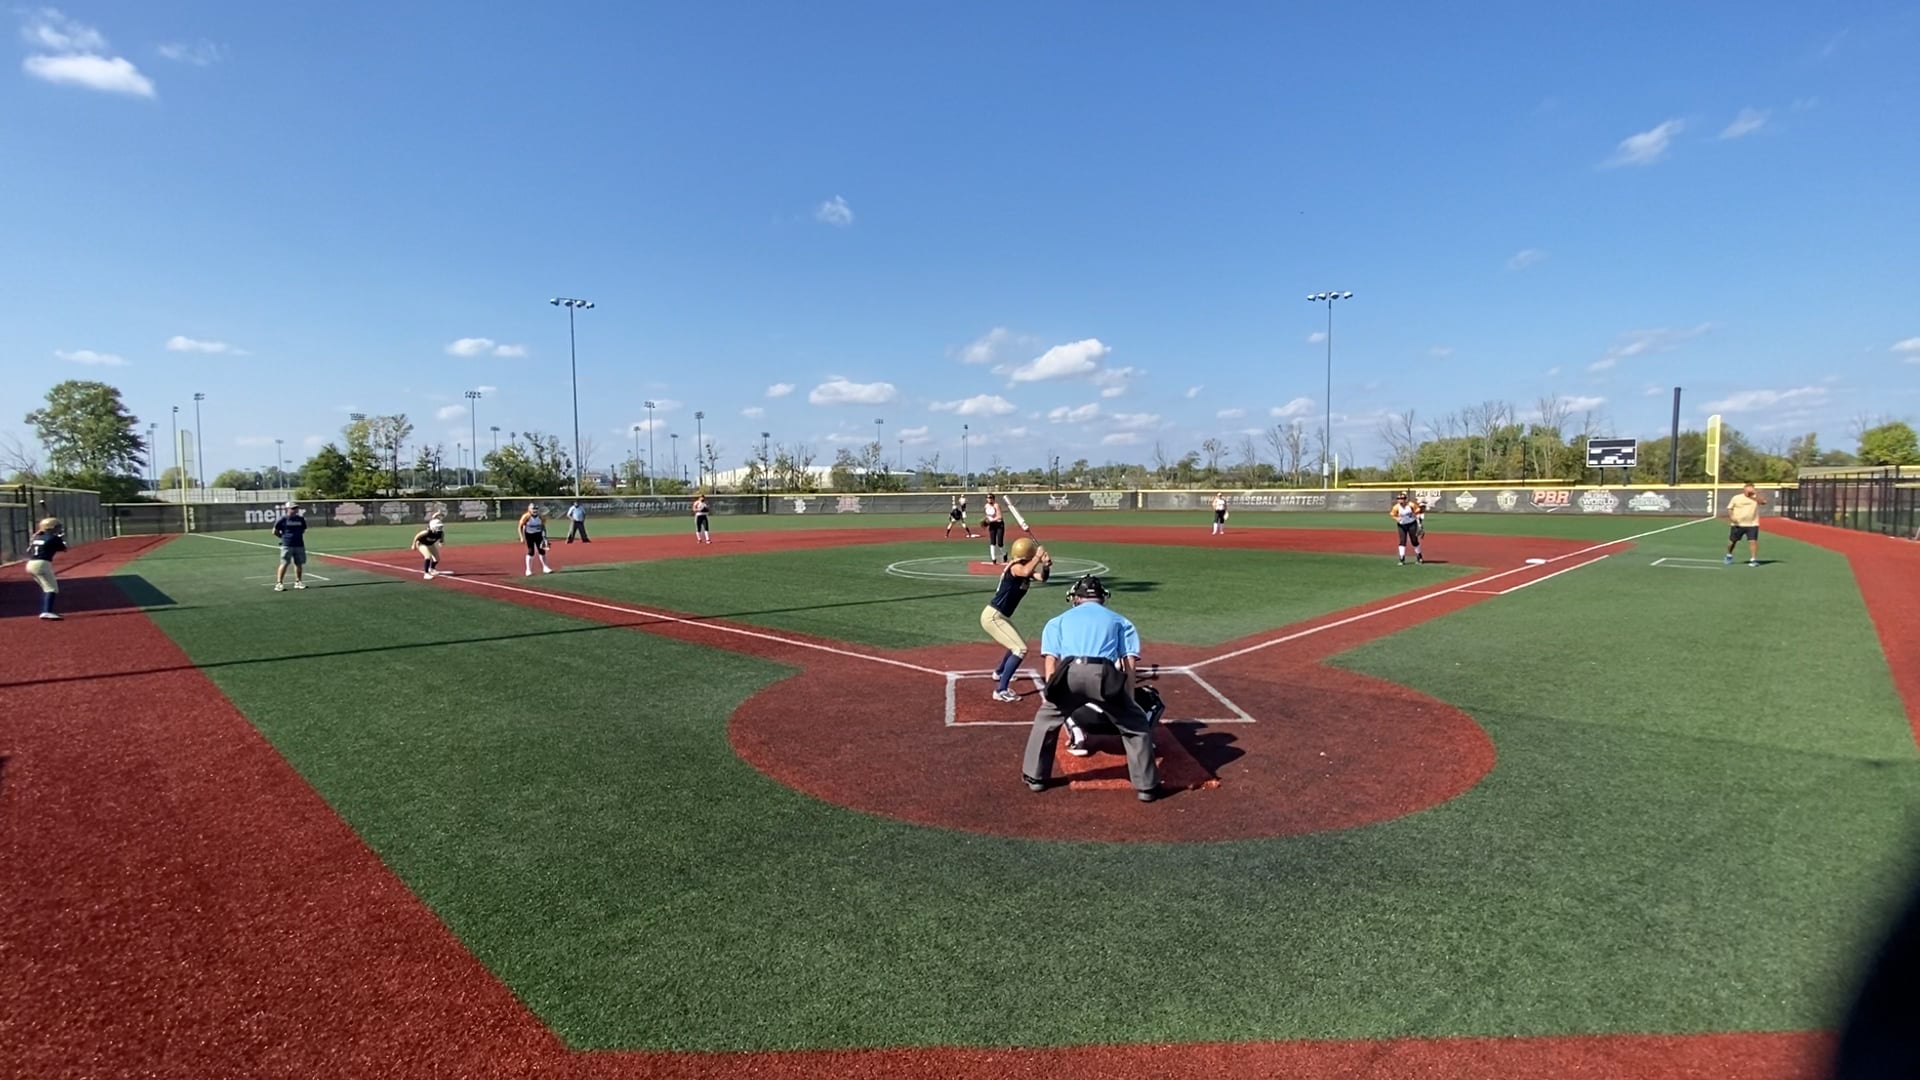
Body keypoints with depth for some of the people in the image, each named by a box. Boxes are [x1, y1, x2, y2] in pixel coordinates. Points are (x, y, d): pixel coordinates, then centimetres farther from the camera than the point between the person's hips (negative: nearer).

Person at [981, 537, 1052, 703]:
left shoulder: (1024, 568, 8)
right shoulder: (1015, 567, -19)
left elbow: (1042, 577, 1)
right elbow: (1026, 573, -41)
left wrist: (1046, 565, -17)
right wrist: (1038, 557, -31)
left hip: (1001, 616, 10)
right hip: (993, 616, -10)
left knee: (1017, 645, 30)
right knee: (1021, 649, -16)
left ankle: (999, 672, 52)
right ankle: (1001, 690, -19)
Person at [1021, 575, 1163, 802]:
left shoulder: (1059, 620, 30)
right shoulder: (1120, 621, 30)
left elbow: (1051, 659, 17)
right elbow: (1130, 662, 17)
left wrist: (1050, 695, 16)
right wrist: (1127, 701, 17)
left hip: (1070, 673, 1)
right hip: (1105, 674, 0)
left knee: (1046, 720, 26)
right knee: (1137, 725, 19)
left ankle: (1035, 777, 31)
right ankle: (1146, 786, 20)